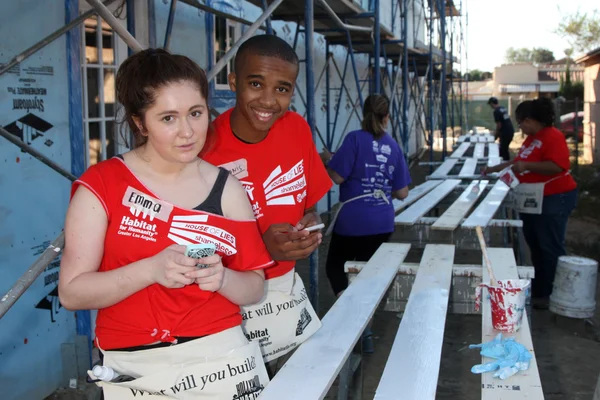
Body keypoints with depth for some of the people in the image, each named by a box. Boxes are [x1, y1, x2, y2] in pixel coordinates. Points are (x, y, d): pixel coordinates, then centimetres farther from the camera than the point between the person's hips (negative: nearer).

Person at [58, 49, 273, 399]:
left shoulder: (227, 189, 0)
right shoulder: (101, 185, -7)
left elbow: (254, 290, 4)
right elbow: (72, 292, -10)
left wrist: (222, 278, -17)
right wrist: (151, 269, -23)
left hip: (222, 357, 2)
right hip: (133, 369, -1)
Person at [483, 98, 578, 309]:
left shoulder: (553, 137, -16)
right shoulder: (531, 138, 13)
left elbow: (558, 166, -28)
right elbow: (520, 159, 27)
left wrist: (527, 166, -27)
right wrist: (496, 168, 27)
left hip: (551, 201, -10)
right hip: (531, 201, 10)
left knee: (551, 249, -2)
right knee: (535, 247, 15)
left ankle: (553, 295, 7)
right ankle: (538, 290, 26)